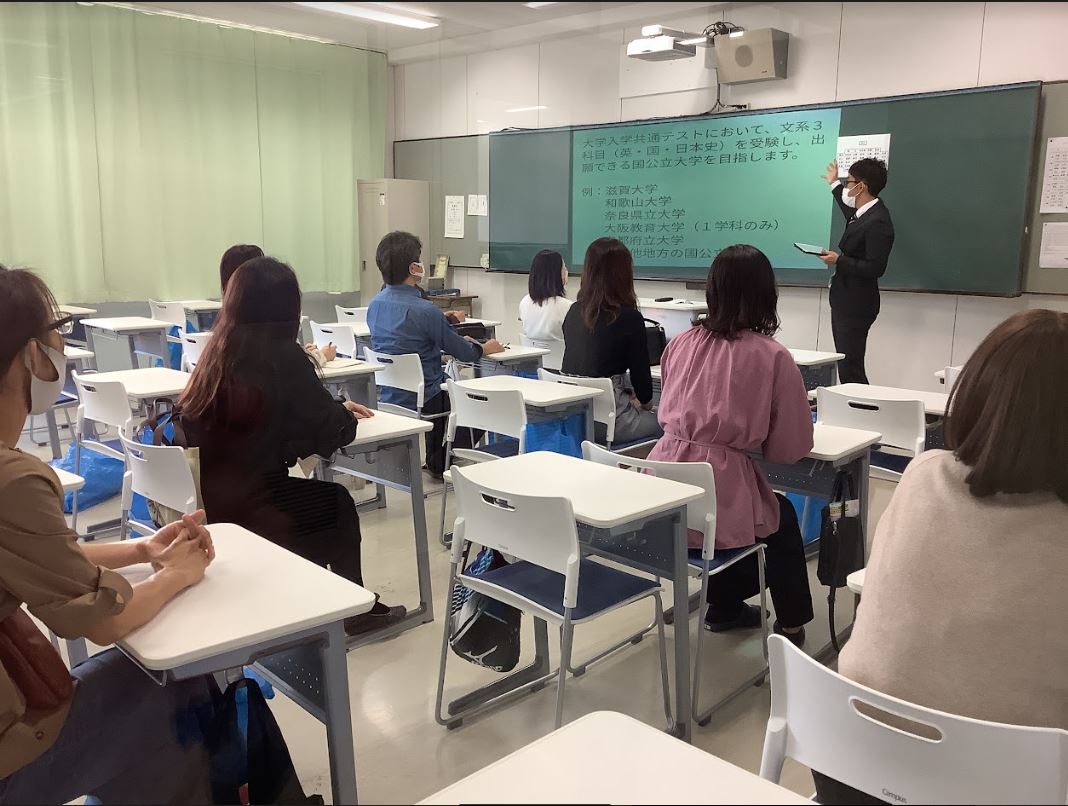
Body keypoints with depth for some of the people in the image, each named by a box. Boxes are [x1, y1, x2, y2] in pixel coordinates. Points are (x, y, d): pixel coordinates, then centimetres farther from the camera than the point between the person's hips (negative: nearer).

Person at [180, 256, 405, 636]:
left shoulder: (217, 354, 4)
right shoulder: (282, 357, -16)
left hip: (209, 505, 6)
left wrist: (335, 408, 21)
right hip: (250, 511, -6)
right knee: (338, 502, 20)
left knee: (329, 497, 25)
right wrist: (346, 416, 11)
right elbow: (329, 433, -10)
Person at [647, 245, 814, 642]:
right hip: (713, 502, -5)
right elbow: (790, 449, 0)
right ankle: (791, 623, 39)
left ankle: (726, 607, 47)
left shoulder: (681, 343, 7)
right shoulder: (773, 357, -6)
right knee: (781, 513, 30)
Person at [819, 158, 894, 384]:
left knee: (851, 369, -8)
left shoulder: (878, 222, -21)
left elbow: (875, 268, -25)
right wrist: (834, 185, 44)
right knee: (845, 365, 14)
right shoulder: (864, 212, 9)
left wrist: (839, 260, -18)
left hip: (855, 306, -10)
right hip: (844, 301, 10)